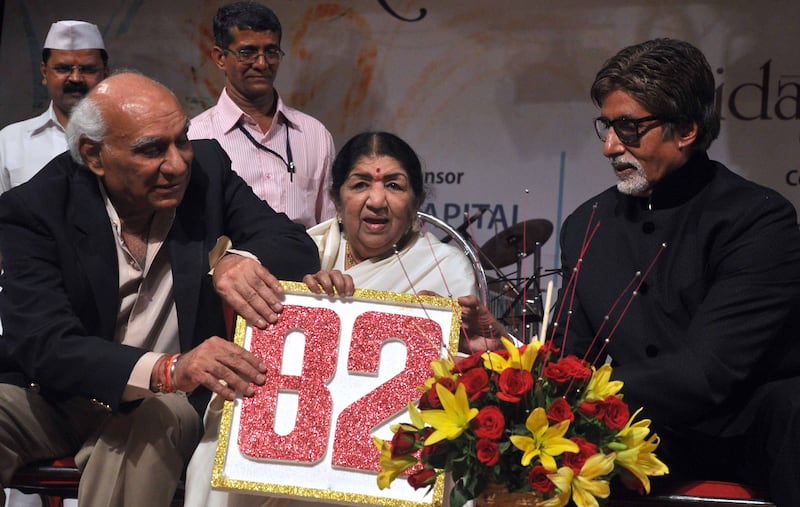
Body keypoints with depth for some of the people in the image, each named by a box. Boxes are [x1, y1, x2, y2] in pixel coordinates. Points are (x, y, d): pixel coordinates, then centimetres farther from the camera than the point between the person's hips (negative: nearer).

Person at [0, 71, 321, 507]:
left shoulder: (206, 167, -4)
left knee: (141, 435, -34)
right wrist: (167, 369, -44)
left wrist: (243, 258, -31)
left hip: (154, 403, 1)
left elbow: (298, 248, -4)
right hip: (48, 396, -1)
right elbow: (45, 346, -26)